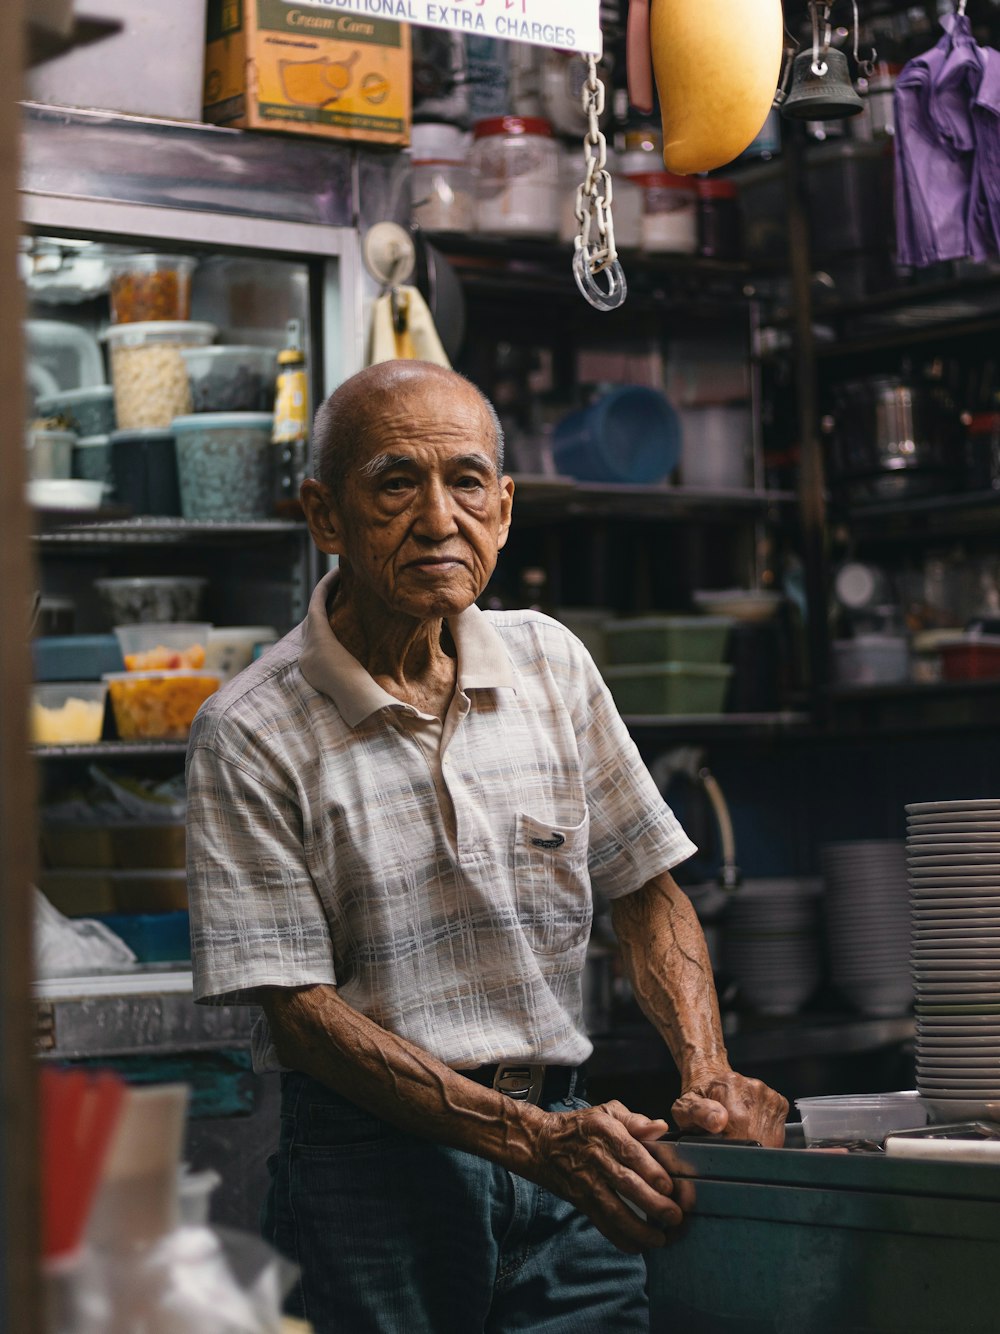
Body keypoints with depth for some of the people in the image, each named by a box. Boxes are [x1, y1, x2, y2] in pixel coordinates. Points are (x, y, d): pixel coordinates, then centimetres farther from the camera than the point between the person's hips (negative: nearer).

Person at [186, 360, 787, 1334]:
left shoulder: (551, 665, 6)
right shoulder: (250, 734, -9)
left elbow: (647, 890, 12)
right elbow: (298, 1010, -12)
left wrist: (707, 1074, -4)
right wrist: (531, 1137, -20)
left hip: (563, 1137, 4)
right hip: (371, 1170, -3)